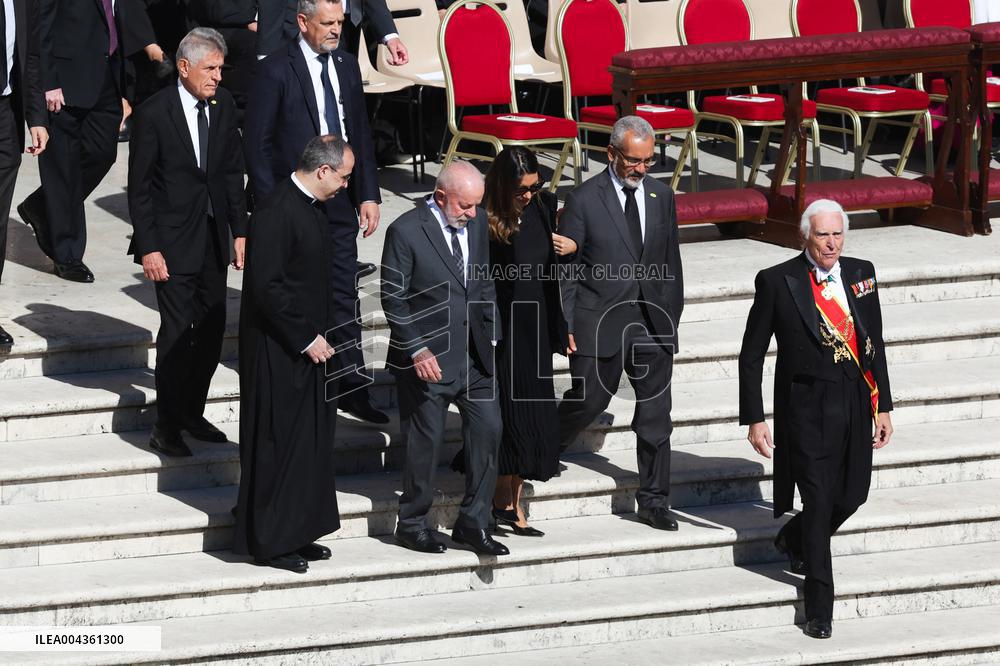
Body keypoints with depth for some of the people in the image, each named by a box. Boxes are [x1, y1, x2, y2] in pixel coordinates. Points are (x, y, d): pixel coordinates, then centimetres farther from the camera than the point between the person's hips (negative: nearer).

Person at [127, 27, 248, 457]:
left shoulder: (223, 107, 3)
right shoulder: (154, 113, -14)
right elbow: (139, 187, -11)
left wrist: (239, 231, 7)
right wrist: (148, 248, -14)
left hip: (213, 238, 6)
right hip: (173, 241, -6)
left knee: (212, 328, 10)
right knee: (177, 332, -6)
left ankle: (192, 412, 25)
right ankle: (166, 428, 4)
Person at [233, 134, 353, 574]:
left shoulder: (309, 208, 9)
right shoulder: (276, 213, -21)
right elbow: (267, 287, -24)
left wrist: (319, 334, 13)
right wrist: (305, 338, -19)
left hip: (308, 345, 10)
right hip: (278, 353, -10)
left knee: (310, 442, 14)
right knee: (277, 445, -1)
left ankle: (296, 533, 24)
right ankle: (269, 542, 8)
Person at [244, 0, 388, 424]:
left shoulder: (347, 67, 8)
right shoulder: (275, 72, -10)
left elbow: (361, 135, 13)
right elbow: (256, 144, -9)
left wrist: (368, 195, 7)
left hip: (340, 202, 5)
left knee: (344, 297, 6)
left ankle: (352, 388, 11)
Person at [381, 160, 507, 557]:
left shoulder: (476, 224, 5)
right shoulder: (406, 232, -14)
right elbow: (393, 298, -12)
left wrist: (491, 336, 10)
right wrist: (417, 350, -17)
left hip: (474, 355, 6)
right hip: (428, 358, -6)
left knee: (488, 430, 3)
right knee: (426, 440, 2)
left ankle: (472, 524, 14)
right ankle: (412, 525, 19)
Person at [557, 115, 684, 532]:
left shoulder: (661, 197, 7)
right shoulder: (585, 200, -6)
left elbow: (671, 263, 14)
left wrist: (672, 317, 10)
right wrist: (565, 325, -8)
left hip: (652, 323, 4)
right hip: (599, 322, -4)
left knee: (656, 412, 4)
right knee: (588, 400, 0)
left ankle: (653, 501, 11)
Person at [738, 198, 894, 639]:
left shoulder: (861, 273, 5)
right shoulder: (777, 282, -8)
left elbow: (874, 342, 13)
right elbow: (751, 355, -3)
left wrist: (883, 406, 10)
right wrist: (754, 419, -7)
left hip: (856, 402, 5)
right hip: (807, 406, -5)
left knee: (852, 495, 11)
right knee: (818, 500, -3)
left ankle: (792, 542, 43)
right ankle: (819, 608, 9)